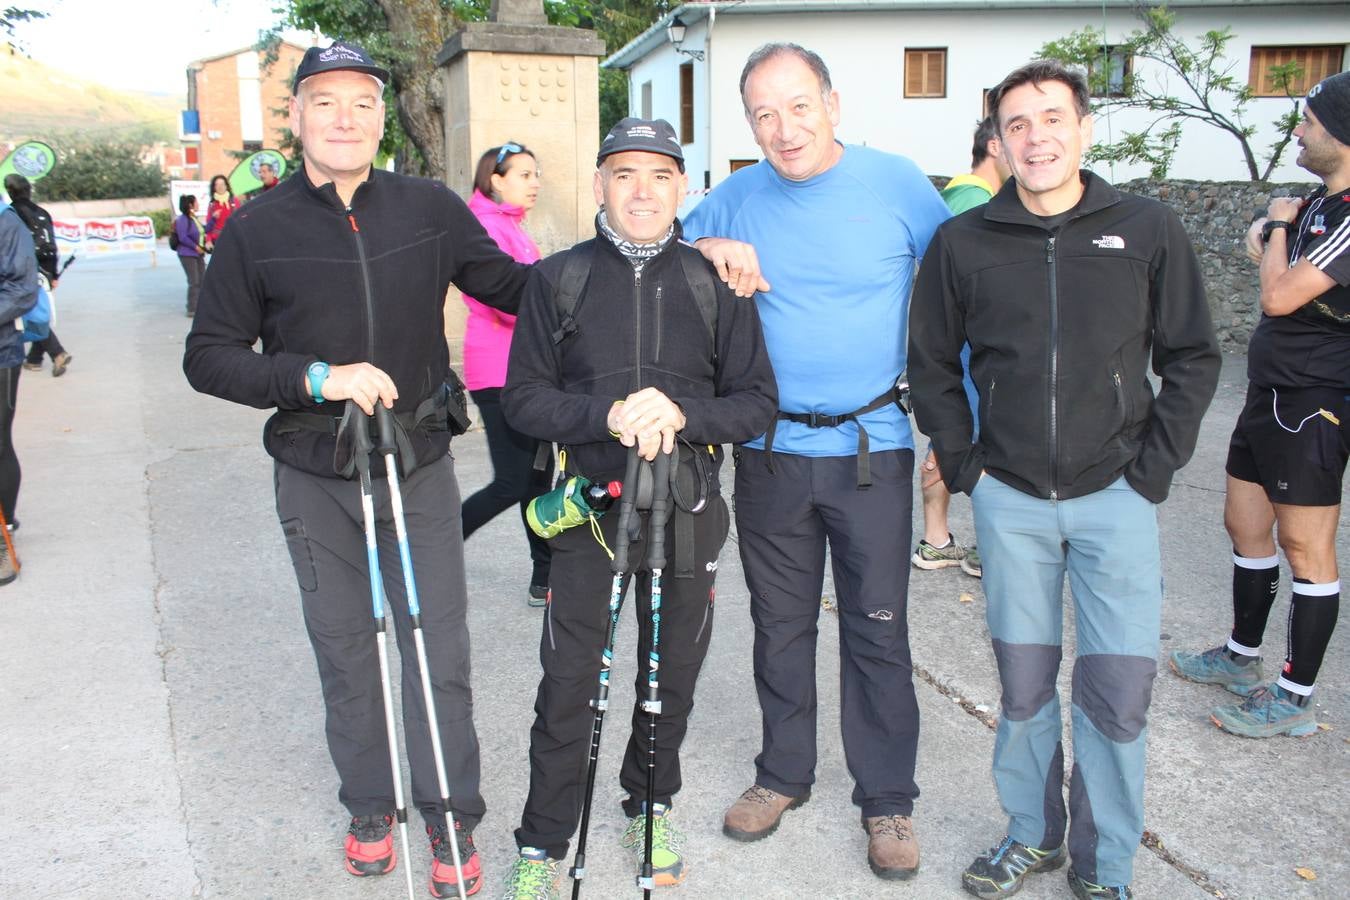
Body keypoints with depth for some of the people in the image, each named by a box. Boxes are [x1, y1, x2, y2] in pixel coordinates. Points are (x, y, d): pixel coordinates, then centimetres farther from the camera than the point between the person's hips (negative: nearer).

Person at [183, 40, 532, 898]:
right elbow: (209, 357, -4)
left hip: (420, 468, 0)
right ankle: (370, 804, 34)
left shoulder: (430, 207, -3)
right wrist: (316, 377, -19)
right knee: (345, 651, 13)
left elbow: (514, 286, 7)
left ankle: (452, 815, 23)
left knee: (440, 651, 4)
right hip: (315, 479, 1)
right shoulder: (257, 229, -4)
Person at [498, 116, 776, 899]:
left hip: (688, 509, 1)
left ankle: (651, 806, 38)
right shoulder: (558, 278, 1)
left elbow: (758, 402, 0)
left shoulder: (716, 282, 1)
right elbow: (525, 398, -2)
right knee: (568, 681, 3)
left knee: (673, 672, 14)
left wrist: (681, 415, -20)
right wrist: (607, 415, -20)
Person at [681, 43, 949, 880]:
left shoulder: (898, 183, -5)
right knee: (781, 625, 14)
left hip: (873, 449, -2)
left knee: (878, 631, 5)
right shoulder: (737, 197, 2)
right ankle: (783, 773, 32)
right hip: (770, 452, 3)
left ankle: (888, 798, 22)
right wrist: (708, 249, -9)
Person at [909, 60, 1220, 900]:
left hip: (1115, 496, 0)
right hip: (1010, 500, 1)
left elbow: (1194, 359, 6)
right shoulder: (963, 242, 1)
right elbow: (933, 363, 10)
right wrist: (965, 466, 3)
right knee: (1024, 680, 9)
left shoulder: (1148, 230, 0)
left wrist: (1152, 470, -1)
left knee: (1118, 688, 0)